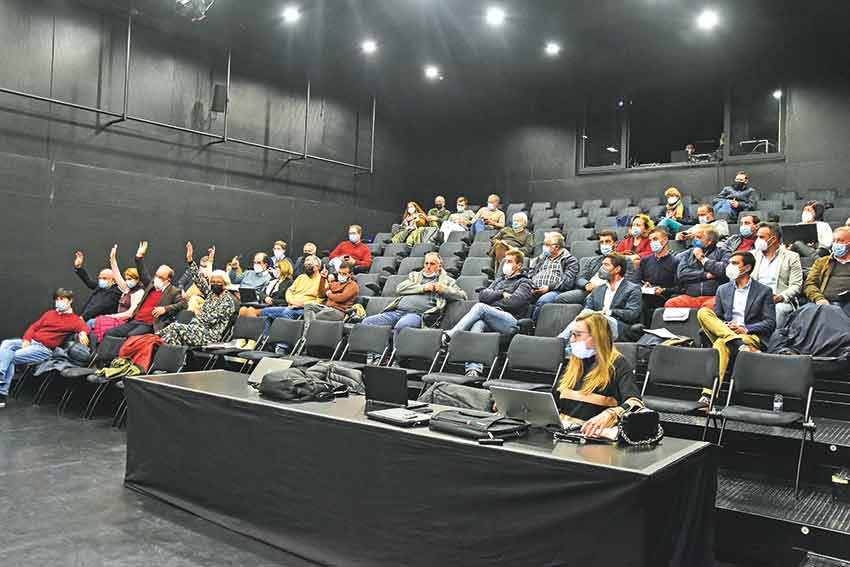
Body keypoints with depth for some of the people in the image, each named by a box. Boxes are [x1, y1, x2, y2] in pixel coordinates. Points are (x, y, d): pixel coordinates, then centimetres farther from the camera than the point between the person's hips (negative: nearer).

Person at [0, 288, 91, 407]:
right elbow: (34, 326, 20)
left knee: (10, 357, -21)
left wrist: (83, 333, -39)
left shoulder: (74, 319, 3)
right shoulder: (49, 314, 23)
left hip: (45, 349, -6)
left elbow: (85, 328, -14)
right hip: (31, 342, 6)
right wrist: (26, 339, 0)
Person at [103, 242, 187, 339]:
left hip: (149, 325, -7)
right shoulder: (151, 284, 21)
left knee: (131, 336, -34)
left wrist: (165, 309, -16)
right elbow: (142, 273, 33)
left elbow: (183, 303, -9)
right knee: (109, 333, -9)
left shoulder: (174, 291, 2)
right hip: (135, 321, 8)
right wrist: (139, 256, 23)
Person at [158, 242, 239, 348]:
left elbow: (212, 319, -13)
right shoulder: (210, 293, 16)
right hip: (197, 329, 7)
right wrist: (190, 260, 2)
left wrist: (198, 315, 4)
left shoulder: (227, 300, -7)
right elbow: (198, 279, 10)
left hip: (209, 335, -7)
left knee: (175, 327, -21)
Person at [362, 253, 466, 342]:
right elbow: (399, 289, 12)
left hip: (418, 314, -4)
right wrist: (423, 287, 1)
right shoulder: (415, 275, 29)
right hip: (397, 311, 5)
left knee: (401, 326, -39)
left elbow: (462, 296, 13)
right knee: (367, 322, -17)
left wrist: (444, 289, -3)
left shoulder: (446, 280, 22)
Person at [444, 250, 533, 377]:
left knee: (480, 307, -28)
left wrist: (493, 298, 7)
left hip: (511, 321, -4)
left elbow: (513, 302, -4)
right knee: (477, 324, -32)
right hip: (490, 320, 4)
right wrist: (501, 294, 3)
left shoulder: (525, 283, 15)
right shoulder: (500, 280, 34)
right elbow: (482, 295, 17)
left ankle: (449, 336, -29)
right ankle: (473, 370, -46)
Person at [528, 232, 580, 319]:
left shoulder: (570, 260, 10)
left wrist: (549, 287, -13)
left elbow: (568, 282, -3)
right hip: (535, 291, 5)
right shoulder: (541, 257, 29)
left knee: (541, 301, -38)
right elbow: (531, 274, 23)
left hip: (555, 291, -4)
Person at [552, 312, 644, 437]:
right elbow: (554, 400, 26)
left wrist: (608, 415, -36)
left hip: (594, 434, -6)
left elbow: (635, 403, -17)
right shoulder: (574, 363, 19)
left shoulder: (618, 365, -1)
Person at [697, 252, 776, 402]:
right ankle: (740, 345, -37)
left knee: (721, 343, -38)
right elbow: (715, 317, 19)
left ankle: (709, 394, -50)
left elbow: (770, 323, 2)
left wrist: (745, 329, -13)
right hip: (723, 332, 4)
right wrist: (725, 327, -5)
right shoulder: (723, 289, 22)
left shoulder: (764, 291, 10)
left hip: (751, 336, -4)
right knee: (703, 312, -25)